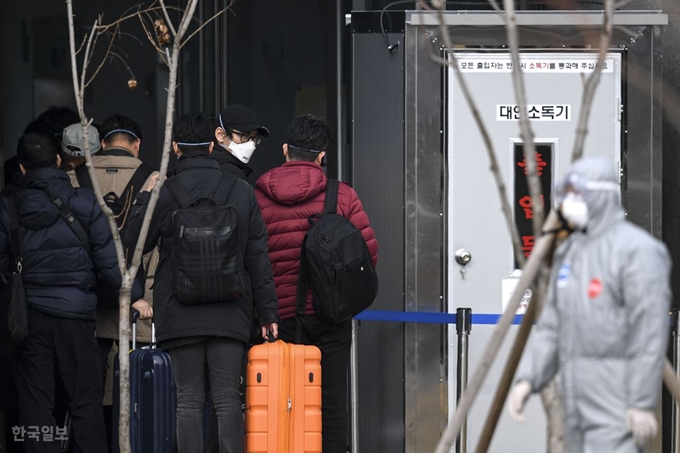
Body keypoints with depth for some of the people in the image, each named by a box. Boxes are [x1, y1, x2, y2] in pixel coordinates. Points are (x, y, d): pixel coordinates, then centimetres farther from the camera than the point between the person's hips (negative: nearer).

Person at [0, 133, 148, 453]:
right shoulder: (84, 204, -4)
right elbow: (108, 258, -4)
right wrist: (134, 294, 7)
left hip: (28, 315, 1)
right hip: (75, 312, -1)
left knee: (35, 402, 4)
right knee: (85, 400, 5)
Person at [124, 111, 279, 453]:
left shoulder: (164, 193, -5)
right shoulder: (241, 191, 4)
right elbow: (258, 257, 6)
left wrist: (144, 198, 19)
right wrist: (267, 312, 11)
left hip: (181, 315, -2)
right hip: (230, 315, 2)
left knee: (189, 400, 1)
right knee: (228, 400, 3)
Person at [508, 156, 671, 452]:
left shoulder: (636, 250, -12)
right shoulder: (569, 251, 15)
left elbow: (650, 333, -17)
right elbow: (552, 325, 15)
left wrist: (643, 403, -20)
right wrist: (527, 380, 4)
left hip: (617, 402, -9)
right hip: (579, 401, 9)